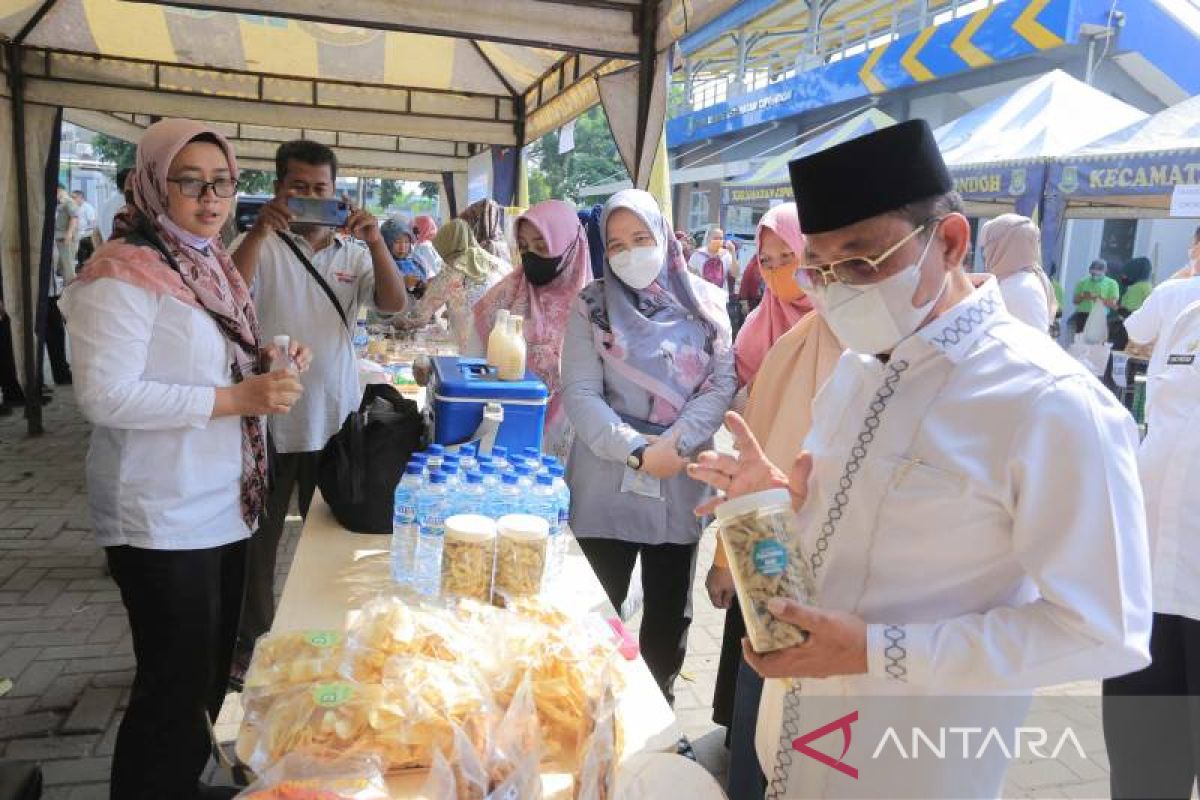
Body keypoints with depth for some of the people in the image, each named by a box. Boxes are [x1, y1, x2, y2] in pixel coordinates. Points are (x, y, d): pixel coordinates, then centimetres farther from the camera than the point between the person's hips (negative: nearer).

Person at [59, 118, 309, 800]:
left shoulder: (212, 267, 11)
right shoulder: (125, 273, -15)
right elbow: (105, 397, -22)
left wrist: (269, 367, 2)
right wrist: (238, 398, -25)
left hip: (224, 505, 9)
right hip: (162, 518, -9)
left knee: (212, 668, 20)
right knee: (175, 683, 2)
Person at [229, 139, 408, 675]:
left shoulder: (352, 252, 5)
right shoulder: (261, 246, -3)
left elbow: (395, 303, -9)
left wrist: (375, 240, -23)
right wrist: (258, 230, -31)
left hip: (334, 421, 3)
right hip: (268, 420, -2)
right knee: (257, 538, 12)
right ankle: (250, 639, 30)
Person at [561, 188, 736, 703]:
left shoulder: (705, 303, 4)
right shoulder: (592, 306, 0)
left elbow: (722, 383, -1)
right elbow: (580, 393, -8)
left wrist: (674, 442, -15)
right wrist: (637, 452, -18)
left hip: (682, 483, 2)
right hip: (607, 484, -1)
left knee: (669, 613, 13)